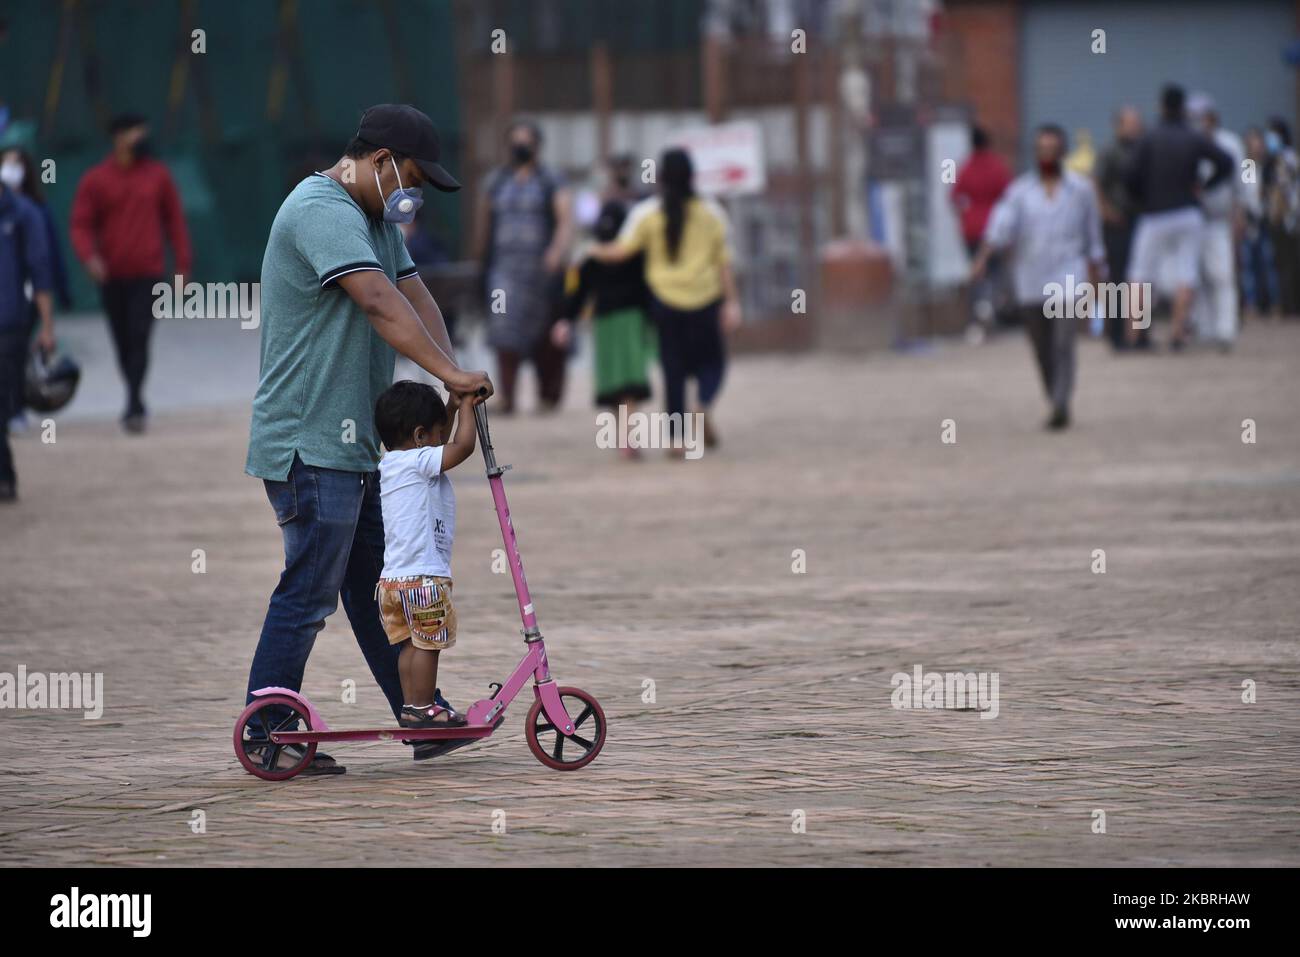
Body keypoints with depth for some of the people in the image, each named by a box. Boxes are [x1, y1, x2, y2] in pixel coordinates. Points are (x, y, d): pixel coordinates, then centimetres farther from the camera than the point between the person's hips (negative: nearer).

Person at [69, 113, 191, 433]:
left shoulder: (157, 175, 4)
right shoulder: (95, 180, 2)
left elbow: (174, 220, 9)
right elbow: (81, 224, 1)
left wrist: (183, 265, 6)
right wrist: (89, 256, -18)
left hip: (147, 274, -1)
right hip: (111, 276, 1)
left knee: (139, 338, -14)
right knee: (123, 344, 9)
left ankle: (134, 407, -19)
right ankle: (135, 403, 23)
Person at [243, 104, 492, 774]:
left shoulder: (376, 220, 19)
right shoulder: (321, 211, -16)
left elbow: (414, 295, 10)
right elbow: (380, 303, -27)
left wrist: (451, 377, -7)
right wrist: (450, 373, -32)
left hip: (353, 443, 11)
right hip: (309, 442, -11)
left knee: (376, 587, 15)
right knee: (309, 592, -8)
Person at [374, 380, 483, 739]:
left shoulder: (391, 464, 16)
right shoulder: (419, 462, -12)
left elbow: (443, 445, 30)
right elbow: (462, 446, -20)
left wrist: (454, 405, 23)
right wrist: (466, 407, -5)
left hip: (393, 578, 9)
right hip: (423, 577, -9)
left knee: (410, 643, 14)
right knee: (428, 643, -2)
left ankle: (410, 705, 16)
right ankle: (423, 708, 1)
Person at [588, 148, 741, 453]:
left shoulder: (647, 213, -4)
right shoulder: (711, 213, -1)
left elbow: (623, 250, -8)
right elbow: (723, 262, 0)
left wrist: (596, 251, 13)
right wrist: (732, 302, 4)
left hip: (664, 300, 0)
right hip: (705, 301, 0)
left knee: (673, 368, 7)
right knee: (711, 358, 14)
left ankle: (677, 438, 2)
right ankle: (706, 403, -17)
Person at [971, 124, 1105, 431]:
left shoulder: (1081, 189, 3)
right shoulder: (1020, 190, 3)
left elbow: (1093, 234, 11)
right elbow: (1001, 225, -11)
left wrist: (1095, 276, 13)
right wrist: (983, 256, -26)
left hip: (1068, 277, -2)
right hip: (1030, 283, 2)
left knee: (1063, 345, -15)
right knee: (1043, 349, 9)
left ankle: (1060, 407, -20)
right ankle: (1057, 403, 26)